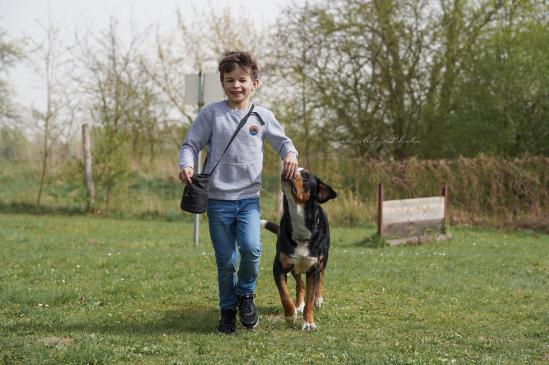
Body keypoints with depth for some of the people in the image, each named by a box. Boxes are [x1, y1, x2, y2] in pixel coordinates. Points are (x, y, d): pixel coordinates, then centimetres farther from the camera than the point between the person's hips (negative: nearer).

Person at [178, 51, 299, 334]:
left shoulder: (263, 116, 5)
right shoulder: (210, 114, 0)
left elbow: (282, 142, 17)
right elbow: (190, 145, 2)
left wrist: (290, 155, -6)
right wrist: (187, 165, -18)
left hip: (249, 197, 1)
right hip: (218, 199, 0)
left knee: (251, 248, -20)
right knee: (225, 261, 4)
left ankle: (246, 294, 7)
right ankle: (227, 311, 22)